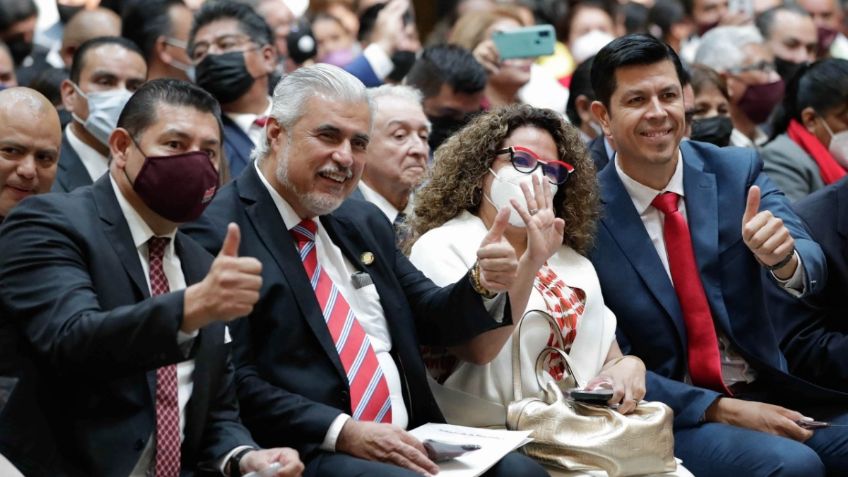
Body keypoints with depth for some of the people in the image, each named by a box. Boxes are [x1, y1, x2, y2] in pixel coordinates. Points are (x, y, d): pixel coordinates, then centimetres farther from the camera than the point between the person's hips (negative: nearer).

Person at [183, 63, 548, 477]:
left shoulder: (364, 222, 17)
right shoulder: (217, 233, -7)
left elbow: (429, 320, 22)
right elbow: (232, 383, -14)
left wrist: (484, 284, 2)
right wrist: (342, 431, -19)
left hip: (406, 443, 7)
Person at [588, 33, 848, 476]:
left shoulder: (737, 170, 2)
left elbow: (810, 271, -10)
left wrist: (781, 255, -34)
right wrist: (720, 409, -17)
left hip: (771, 394, 4)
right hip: (669, 415, -4)